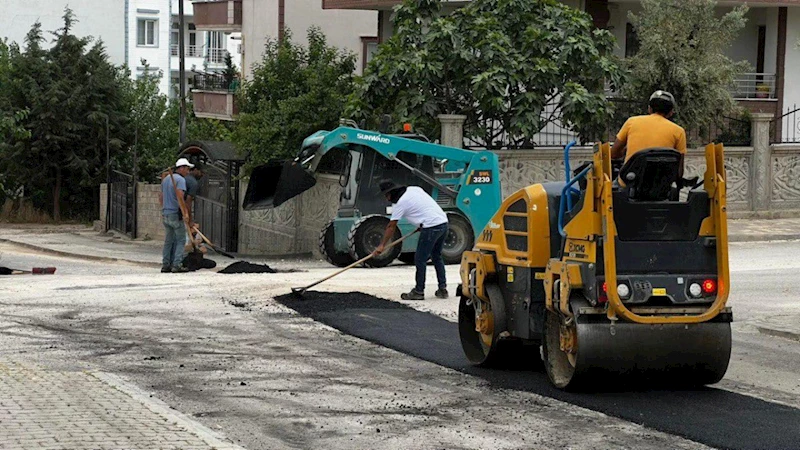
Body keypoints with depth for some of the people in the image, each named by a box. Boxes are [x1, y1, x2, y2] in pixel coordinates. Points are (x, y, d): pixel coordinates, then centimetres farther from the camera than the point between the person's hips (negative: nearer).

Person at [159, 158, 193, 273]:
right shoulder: (180, 180, -11)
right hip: (176, 214, -8)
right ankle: (177, 265, -8)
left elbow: (161, 197, 21)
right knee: (181, 240, -1)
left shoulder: (165, 179, 15)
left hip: (165, 213, 8)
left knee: (168, 241, 13)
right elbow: (180, 196, -24)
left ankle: (165, 265, 11)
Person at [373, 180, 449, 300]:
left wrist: (382, 245, 6)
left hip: (431, 227, -9)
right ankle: (442, 289, 19)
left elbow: (391, 227, -1)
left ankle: (419, 291, 2)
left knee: (420, 259, -1)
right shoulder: (414, 189, 16)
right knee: (437, 257, 18)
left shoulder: (400, 203, -5)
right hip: (443, 222, 9)